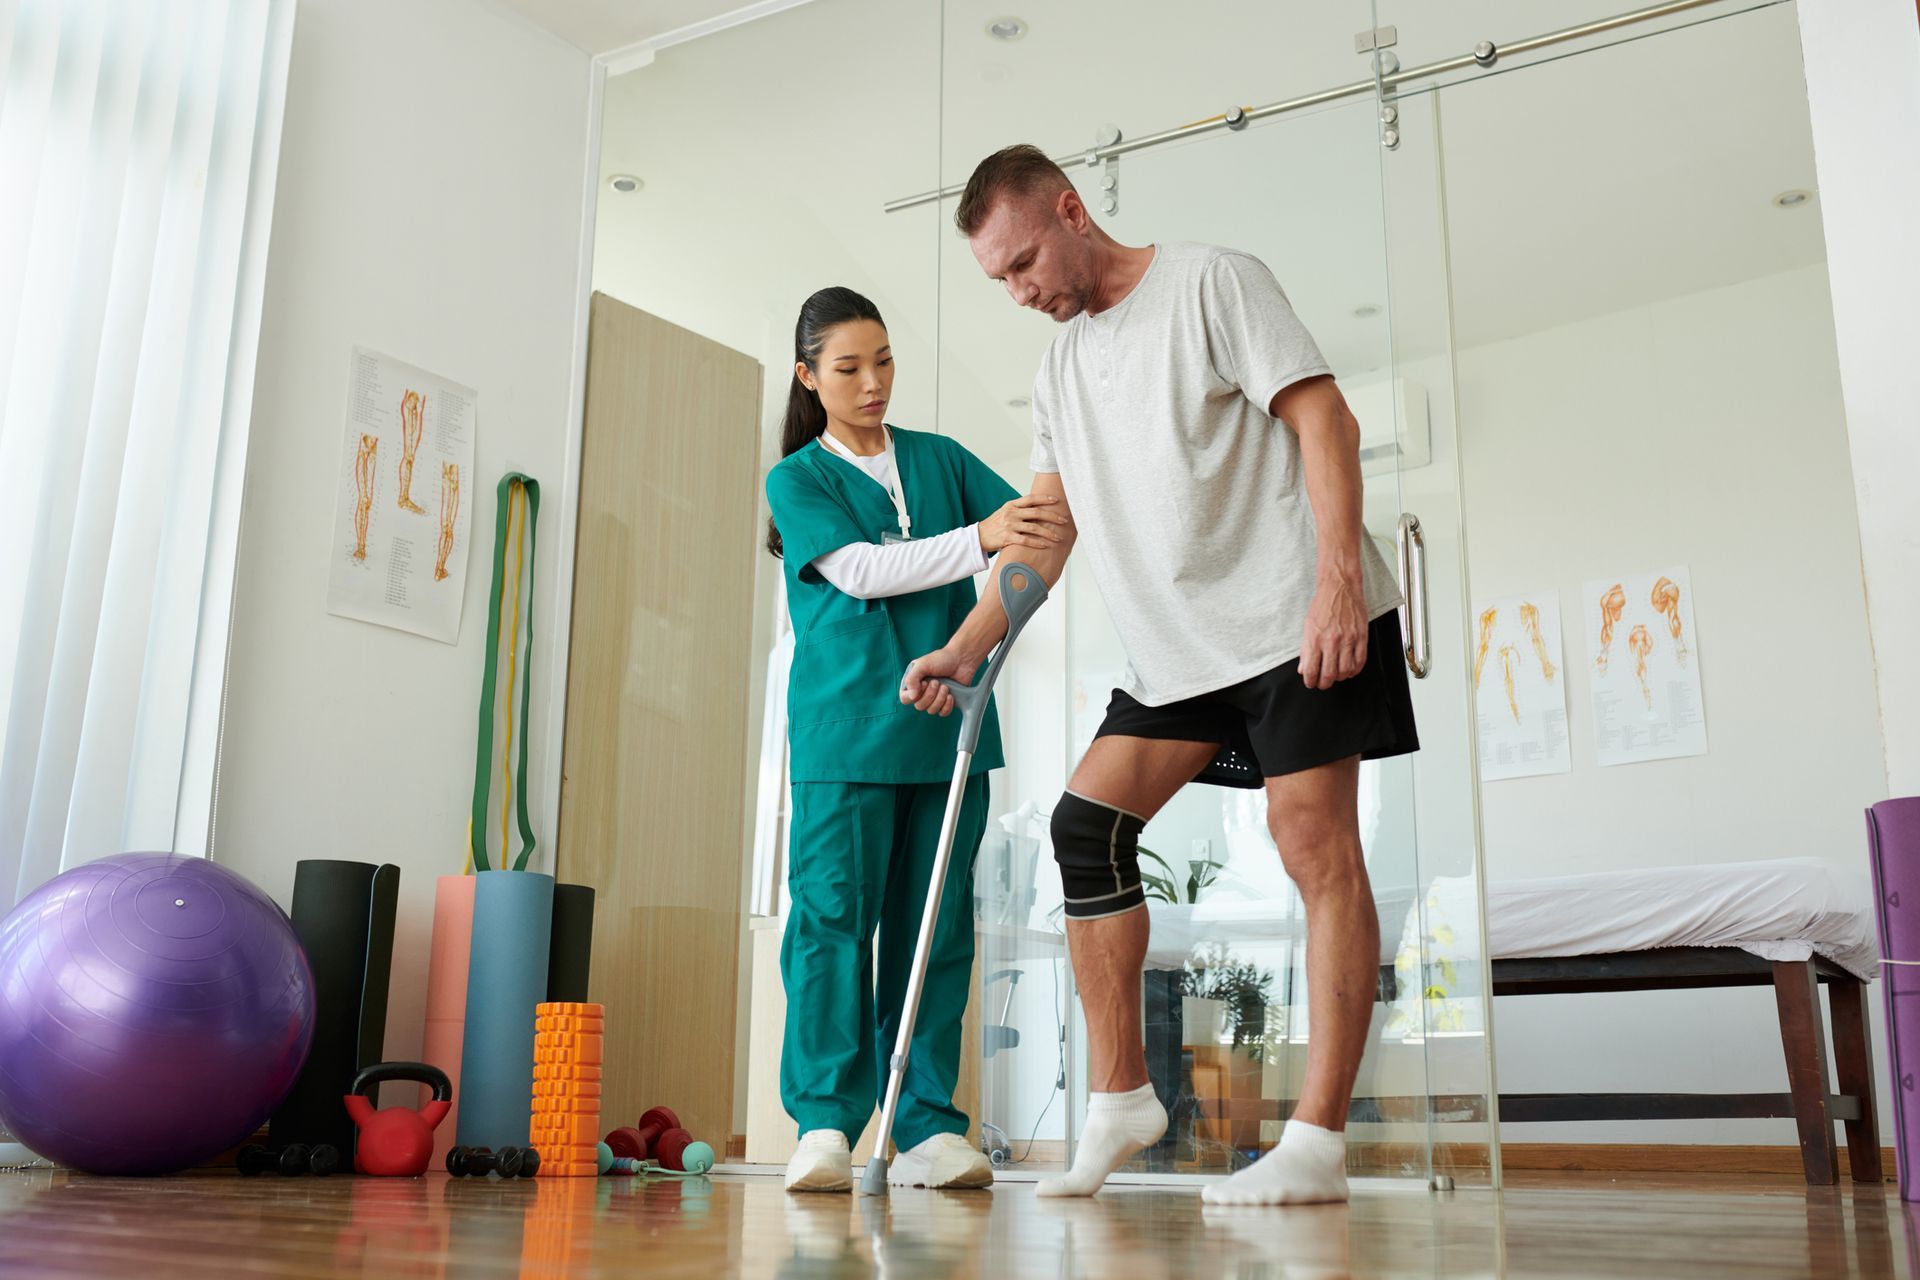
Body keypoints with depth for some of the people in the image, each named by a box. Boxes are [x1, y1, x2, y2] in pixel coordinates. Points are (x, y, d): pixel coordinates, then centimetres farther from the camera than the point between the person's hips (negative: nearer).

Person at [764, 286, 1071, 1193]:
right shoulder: (795, 480, 7)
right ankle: (823, 1124, -3)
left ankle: (926, 1127, 7)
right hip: (844, 729, -3)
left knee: (936, 925, 3)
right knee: (833, 915, -8)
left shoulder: (940, 459, 17)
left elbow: (1036, 527, 8)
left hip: (947, 726, 3)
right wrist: (980, 538, -20)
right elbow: (861, 571, -9)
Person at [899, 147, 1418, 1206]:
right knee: (1086, 823, -2)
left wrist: (1339, 579, -22)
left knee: (1314, 842, -9)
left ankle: (1318, 1140, -5)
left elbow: (1324, 420, -11)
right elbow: (1045, 532, 18)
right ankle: (1120, 1098, 8)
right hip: (1174, 647, 7)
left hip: (1296, 616, -7)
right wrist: (964, 649, 8)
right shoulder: (1058, 370, 16)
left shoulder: (1212, 282, -3)